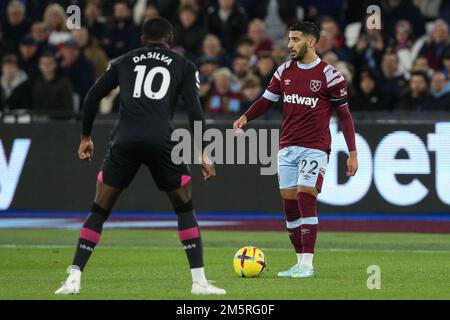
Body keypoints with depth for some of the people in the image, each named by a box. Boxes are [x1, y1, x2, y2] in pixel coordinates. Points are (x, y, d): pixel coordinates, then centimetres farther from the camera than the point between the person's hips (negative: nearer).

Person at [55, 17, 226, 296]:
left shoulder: (124, 61, 23)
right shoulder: (184, 66, 17)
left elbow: (93, 97, 17)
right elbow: (195, 109, 5)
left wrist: (86, 137, 27)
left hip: (124, 141, 1)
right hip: (162, 142, -1)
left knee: (99, 211, 11)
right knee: (185, 209, 15)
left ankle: (74, 278, 0)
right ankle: (199, 281, 6)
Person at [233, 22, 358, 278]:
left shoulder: (329, 75, -6)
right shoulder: (285, 71, 8)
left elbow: (344, 114, -2)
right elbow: (266, 100, 11)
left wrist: (352, 153, -3)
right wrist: (245, 117, -10)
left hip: (315, 148, -6)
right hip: (287, 147, 6)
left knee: (305, 198, -16)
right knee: (289, 204, 4)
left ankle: (307, 264, -14)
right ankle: (300, 262, 11)